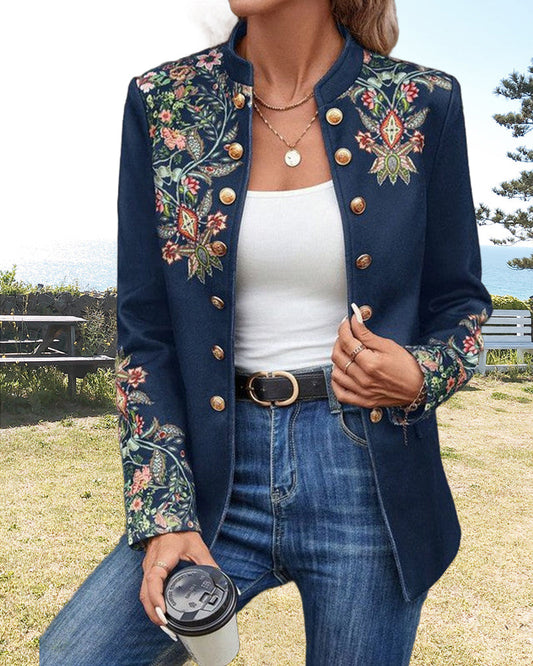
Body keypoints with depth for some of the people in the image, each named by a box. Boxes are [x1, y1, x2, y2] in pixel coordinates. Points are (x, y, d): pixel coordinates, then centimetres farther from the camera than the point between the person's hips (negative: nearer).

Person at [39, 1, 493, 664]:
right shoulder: (160, 103, 0)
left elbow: (459, 301, 8)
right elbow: (145, 333, -1)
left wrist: (422, 376, -15)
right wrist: (164, 515, -7)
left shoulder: (423, 104, -2)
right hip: (222, 474, 1)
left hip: (368, 483, 0)